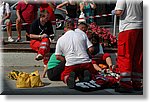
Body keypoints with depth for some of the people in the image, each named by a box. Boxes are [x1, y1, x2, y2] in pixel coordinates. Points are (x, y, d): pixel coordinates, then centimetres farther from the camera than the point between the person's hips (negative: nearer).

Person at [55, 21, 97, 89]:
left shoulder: (60, 39, 10)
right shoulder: (81, 35, 11)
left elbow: (58, 57, 9)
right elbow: (91, 49, 7)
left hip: (71, 64, -1)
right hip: (85, 62, 1)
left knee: (64, 77, 24)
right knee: (93, 73, 29)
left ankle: (69, 78, -13)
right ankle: (86, 74, -7)